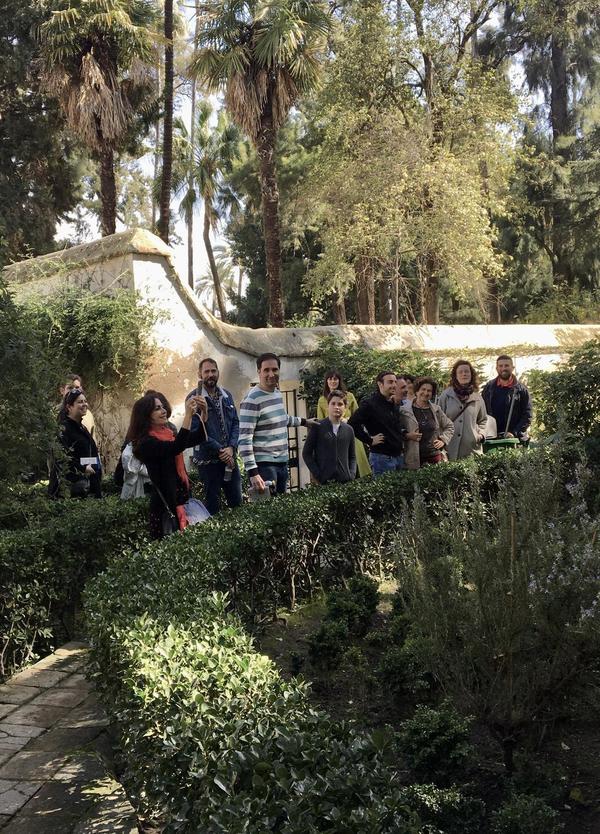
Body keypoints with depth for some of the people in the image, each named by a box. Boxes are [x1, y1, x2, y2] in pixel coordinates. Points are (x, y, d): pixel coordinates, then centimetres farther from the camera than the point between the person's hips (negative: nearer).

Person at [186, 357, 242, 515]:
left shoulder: (226, 395, 9)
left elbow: (235, 423, 8)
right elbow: (195, 430, -14)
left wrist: (231, 447, -8)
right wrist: (219, 450, -15)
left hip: (229, 457, 5)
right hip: (208, 459, -5)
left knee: (237, 502, 9)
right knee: (213, 504, 5)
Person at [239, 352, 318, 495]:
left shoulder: (277, 393, 9)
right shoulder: (252, 400, -16)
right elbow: (245, 439, -20)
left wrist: (303, 421, 36)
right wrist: (252, 472, -26)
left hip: (282, 462, 8)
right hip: (263, 464, -8)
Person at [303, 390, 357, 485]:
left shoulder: (348, 430, 12)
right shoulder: (317, 427, 0)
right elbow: (306, 454, 0)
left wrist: (352, 475, 2)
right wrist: (318, 475, -8)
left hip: (345, 481, 3)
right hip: (324, 481, -3)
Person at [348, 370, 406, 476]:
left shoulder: (394, 404, 14)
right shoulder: (369, 403, -11)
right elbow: (352, 424, -21)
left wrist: (403, 434, 13)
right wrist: (370, 440, -16)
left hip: (399, 456, 8)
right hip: (382, 457, -8)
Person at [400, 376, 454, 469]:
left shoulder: (436, 409, 11)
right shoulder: (404, 411, 0)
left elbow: (450, 426, 21)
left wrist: (443, 440, 8)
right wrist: (407, 436, -13)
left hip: (435, 456, 3)